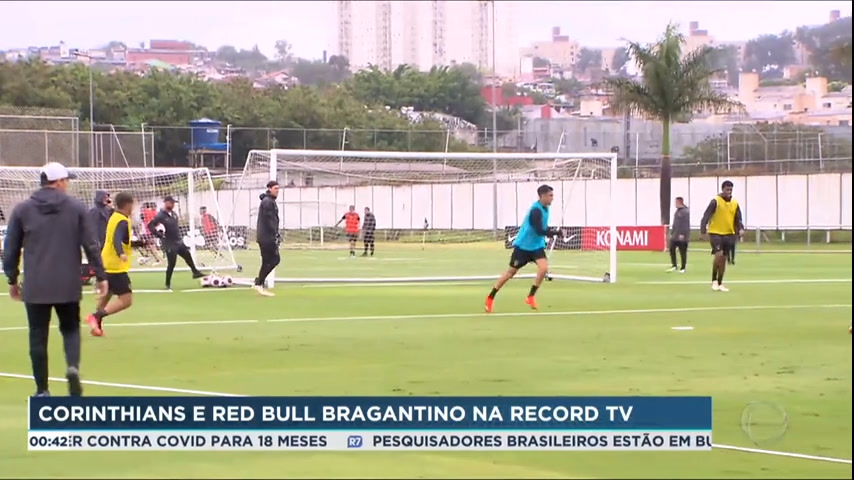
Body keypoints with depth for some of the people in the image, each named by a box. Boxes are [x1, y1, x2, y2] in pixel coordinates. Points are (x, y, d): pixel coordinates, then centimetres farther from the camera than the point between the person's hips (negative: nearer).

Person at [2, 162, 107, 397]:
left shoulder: (22, 209, 3)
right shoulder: (76, 207, 1)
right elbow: (91, 245, -1)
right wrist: (100, 276, 5)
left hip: (35, 287, 0)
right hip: (68, 285, 0)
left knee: (38, 336, 7)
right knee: (70, 329, 16)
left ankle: (42, 391, 8)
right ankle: (73, 367, -12)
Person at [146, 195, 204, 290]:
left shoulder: (174, 214, 8)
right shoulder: (160, 216, -18)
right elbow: (150, 226, -22)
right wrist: (158, 234, -27)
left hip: (179, 241, 8)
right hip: (169, 244, -8)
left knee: (188, 256, 15)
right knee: (171, 263, -6)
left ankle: (195, 272, 33)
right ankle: (168, 284, 5)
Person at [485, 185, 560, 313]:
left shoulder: (545, 208, 2)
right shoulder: (536, 210, -25)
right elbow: (539, 231, -29)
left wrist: (551, 231, 2)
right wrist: (555, 232, -24)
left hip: (537, 245, 7)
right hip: (523, 246, -7)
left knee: (544, 268, -17)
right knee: (511, 272, 3)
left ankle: (531, 297, -3)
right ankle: (490, 298, 18)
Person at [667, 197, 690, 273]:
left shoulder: (685, 212, -13)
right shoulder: (677, 211, 16)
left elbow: (686, 224, -19)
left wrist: (682, 234, -22)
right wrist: (672, 233, 20)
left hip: (682, 236, -9)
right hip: (675, 235, 9)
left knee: (682, 252, -1)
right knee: (672, 249, 3)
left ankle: (682, 268, 5)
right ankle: (674, 266, 10)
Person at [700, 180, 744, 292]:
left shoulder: (735, 203, 6)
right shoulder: (715, 201, -9)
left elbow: (738, 219, 9)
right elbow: (706, 217, -11)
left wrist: (740, 228, -11)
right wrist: (703, 231, -19)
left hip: (728, 234, 5)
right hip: (715, 233, -5)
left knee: (724, 258, 8)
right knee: (719, 254, -21)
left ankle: (720, 283, 18)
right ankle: (714, 280, -4)